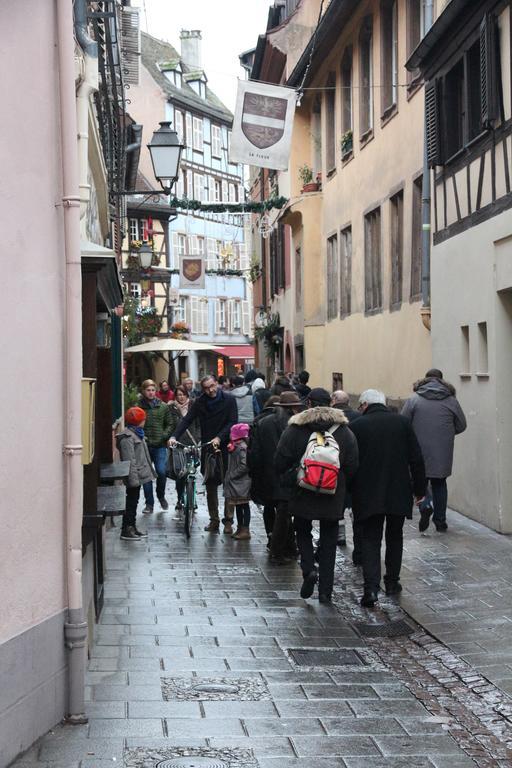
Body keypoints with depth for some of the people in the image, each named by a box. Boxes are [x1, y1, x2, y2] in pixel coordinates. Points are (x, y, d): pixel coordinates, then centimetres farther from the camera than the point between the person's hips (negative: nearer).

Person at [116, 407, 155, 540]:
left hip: (138, 476, 10)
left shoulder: (137, 434, 16)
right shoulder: (127, 437, -17)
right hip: (135, 476, -10)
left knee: (134, 502, 16)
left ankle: (132, 527, 24)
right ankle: (126, 530, 0)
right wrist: (133, 478, -24)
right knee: (131, 502, -5)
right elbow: (129, 460, -22)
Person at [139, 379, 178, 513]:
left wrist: (164, 436, -4)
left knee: (161, 472, -9)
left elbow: (171, 423, 9)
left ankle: (161, 496, 18)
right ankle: (149, 503, 13)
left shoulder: (163, 407, 5)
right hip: (144, 445, 0)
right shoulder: (138, 406, -1)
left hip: (159, 445, 0)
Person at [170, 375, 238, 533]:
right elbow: (187, 420, -3)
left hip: (226, 447, -3)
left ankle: (228, 520, 7)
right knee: (210, 486, 6)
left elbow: (232, 422, -9)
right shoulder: (199, 402, 3)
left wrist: (219, 438, -21)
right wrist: (175, 436, -17)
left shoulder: (229, 399, -4)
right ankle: (214, 520, 13)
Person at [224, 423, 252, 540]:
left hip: (241, 483, -10)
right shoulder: (235, 446, 12)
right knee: (238, 506, 16)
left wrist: (232, 475, -20)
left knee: (244, 506, -3)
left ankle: (245, 530, 1)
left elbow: (244, 466, -25)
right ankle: (240, 529, 24)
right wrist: (229, 476, 10)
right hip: (236, 483, 10)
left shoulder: (242, 448, -18)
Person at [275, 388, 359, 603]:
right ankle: (325, 591, 10)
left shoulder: (295, 429, -7)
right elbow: (352, 465, -2)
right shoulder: (344, 430, -2)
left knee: (303, 532, 19)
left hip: (302, 494, -1)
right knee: (328, 540, 10)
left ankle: (308, 569, -6)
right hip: (333, 496, 1)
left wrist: (288, 477, 13)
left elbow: (280, 462, -6)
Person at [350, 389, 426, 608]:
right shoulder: (402, 422, 1)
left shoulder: (356, 426, -5)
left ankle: (371, 587, -13)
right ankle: (392, 582, 26)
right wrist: (419, 489, 9)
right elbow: (416, 459, 1)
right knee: (394, 537, 19)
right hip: (399, 493, 2)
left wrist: (347, 492, 8)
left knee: (370, 540, 2)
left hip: (368, 496, -2)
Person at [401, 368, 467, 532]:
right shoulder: (451, 400, 2)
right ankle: (440, 521, 15)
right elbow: (461, 426, 8)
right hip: (443, 452, 2)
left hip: (420, 450, -2)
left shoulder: (414, 399, -4)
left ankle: (425, 505, -16)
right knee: (439, 484, 14)